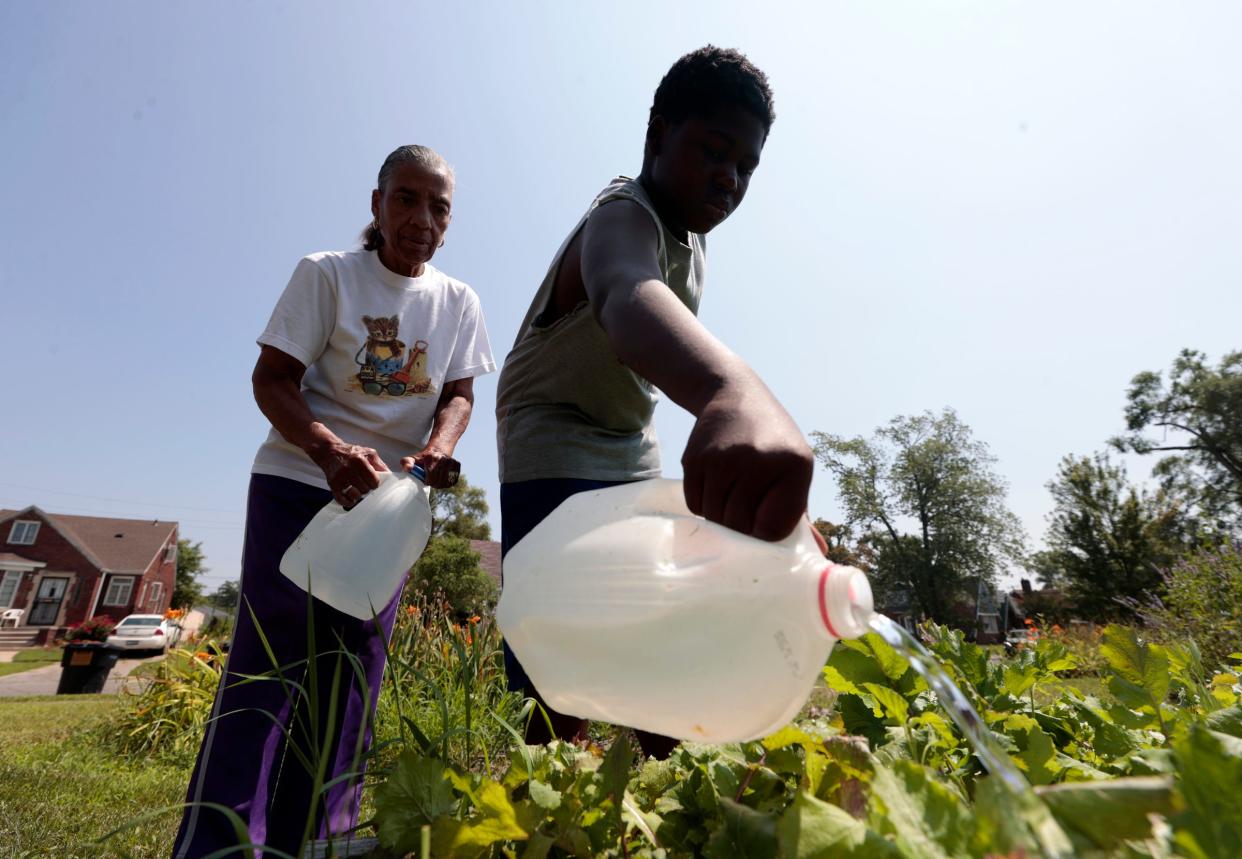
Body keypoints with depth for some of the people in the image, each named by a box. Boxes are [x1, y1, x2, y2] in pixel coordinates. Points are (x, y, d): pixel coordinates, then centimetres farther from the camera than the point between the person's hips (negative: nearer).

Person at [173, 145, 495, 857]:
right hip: (299, 481, -3)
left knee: (354, 667, 7)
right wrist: (330, 450, -29)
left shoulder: (459, 301, 3)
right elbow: (272, 378, -10)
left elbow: (459, 394, 2)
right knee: (269, 657, -5)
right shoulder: (327, 275, -6)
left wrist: (439, 450, -20)